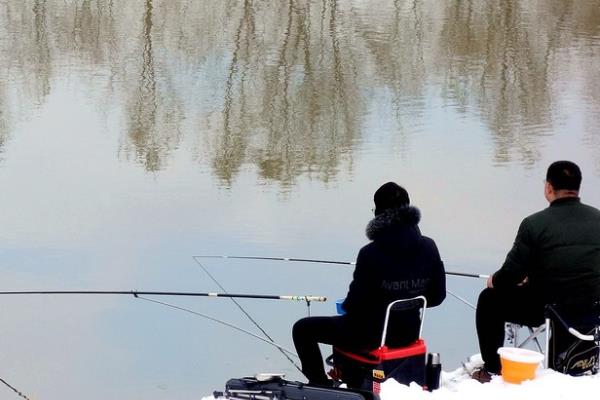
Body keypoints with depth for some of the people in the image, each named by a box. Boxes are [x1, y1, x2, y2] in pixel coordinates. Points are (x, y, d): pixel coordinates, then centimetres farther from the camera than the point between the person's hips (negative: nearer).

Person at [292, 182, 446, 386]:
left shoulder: (371, 254, -25)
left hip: (372, 336, -6)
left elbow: (355, 304, -18)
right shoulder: (428, 248, -10)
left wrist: (346, 305, 4)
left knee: (302, 329, 13)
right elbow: (437, 296, 0)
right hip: (409, 333, 6)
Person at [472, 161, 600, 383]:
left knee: (489, 300, 21)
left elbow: (511, 275, -11)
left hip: (546, 309, -5)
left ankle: (492, 369, 25)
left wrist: (494, 281, 14)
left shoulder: (534, 224, -15)